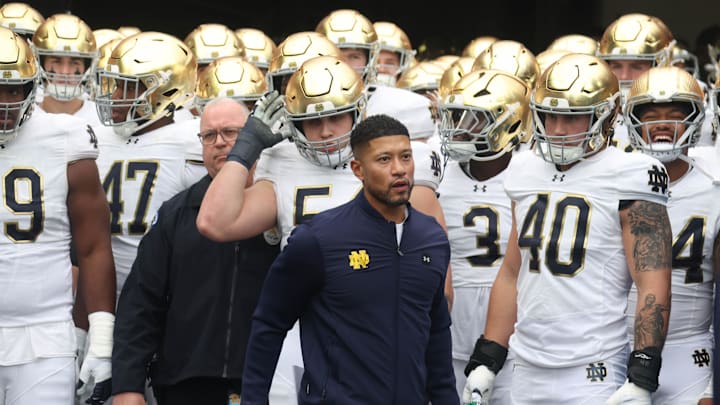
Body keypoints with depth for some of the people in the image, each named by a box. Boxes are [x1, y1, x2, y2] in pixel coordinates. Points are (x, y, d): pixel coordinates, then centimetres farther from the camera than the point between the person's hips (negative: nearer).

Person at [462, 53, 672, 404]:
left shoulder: (625, 178, -7)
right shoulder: (527, 172, 13)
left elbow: (653, 288, -12)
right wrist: (485, 362, 16)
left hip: (593, 375, -6)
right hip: (528, 374, 6)